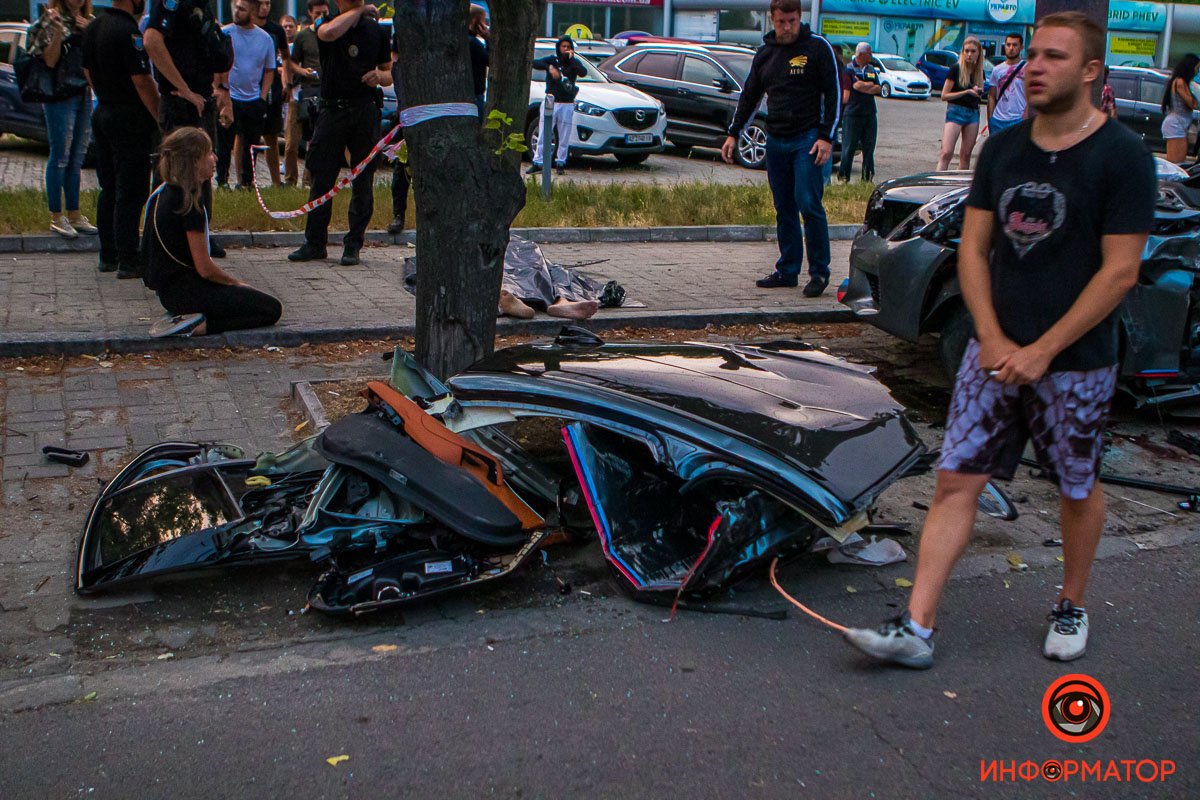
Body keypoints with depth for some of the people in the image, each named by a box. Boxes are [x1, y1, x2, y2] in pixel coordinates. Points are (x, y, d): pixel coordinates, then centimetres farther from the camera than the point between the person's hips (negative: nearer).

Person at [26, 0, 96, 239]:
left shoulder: (89, 22, 12)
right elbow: (50, 60, -9)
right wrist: (57, 34, -25)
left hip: (84, 94, 6)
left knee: (76, 159, 11)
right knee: (60, 157, -4)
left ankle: (74, 215, 18)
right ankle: (56, 217, 2)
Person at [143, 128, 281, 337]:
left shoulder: (165, 193, 11)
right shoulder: (190, 201, -19)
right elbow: (204, 268, -19)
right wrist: (237, 283, -1)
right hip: (183, 289, -10)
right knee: (271, 309, -8)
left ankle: (184, 316, 7)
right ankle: (199, 325, -17)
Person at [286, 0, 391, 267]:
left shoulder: (377, 31, 12)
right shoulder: (325, 24, 5)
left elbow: (389, 74, 18)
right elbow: (330, 32, -21)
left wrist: (380, 77, -5)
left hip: (366, 110, 1)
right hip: (332, 108, -1)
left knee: (363, 180, 1)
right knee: (322, 178, 0)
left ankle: (353, 245, 9)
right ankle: (315, 242, 10)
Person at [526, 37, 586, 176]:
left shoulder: (574, 63, 6)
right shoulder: (552, 60, 5)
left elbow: (583, 73, -15)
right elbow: (535, 63, -12)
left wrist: (571, 59, -18)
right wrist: (550, 68, -26)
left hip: (567, 104, 0)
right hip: (550, 102, 0)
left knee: (564, 137, 2)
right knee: (543, 135, -1)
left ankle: (561, 162, 12)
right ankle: (537, 162, 3)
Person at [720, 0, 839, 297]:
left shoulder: (817, 47, -3)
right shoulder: (765, 53, 13)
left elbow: (834, 93, -4)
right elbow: (749, 96, 21)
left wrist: (826, 137, -12)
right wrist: (733, 133, 15)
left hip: (807, 139, -5)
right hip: (775, 141, 5)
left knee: (809, 204, -11)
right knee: (784, 210, 8)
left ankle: (819, 272, -3)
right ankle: (787, 271, 14)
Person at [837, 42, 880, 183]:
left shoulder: (871, 69, 16)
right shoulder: (849, 68, -2)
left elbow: (878, 88, 5)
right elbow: (856, 85, -16)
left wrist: (862, 86, -8)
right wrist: (870, 85, -1)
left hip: (870, 113, 5)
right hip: (852, 112, -5)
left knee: (869, 146, 5)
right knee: (849, 147, -3)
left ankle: (867, 177, 10)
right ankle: (843, 176, 3)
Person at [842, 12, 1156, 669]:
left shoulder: (1122, 157, -9)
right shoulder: (1002, 148, 6)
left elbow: (1120, 272, -12)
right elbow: (973, 249, 7)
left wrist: (1042, 351, -15)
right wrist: (992, 337, -6)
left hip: (1075, 360, -4)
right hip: (995, 350, 4)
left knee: (1078, 490, 12)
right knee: (955, 480, -1)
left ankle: (1072, 608, 35)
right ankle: (916, 628, 1)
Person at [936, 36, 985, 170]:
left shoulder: (979, 71, 10)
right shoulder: (956, 69, -5)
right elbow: (944, 95, -8)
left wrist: (978, 93, -1)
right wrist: (967, 92, -15)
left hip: (973, 113, 5)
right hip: (956, 111, -5)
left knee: (966, 154, 6)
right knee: (947, 153, -15)